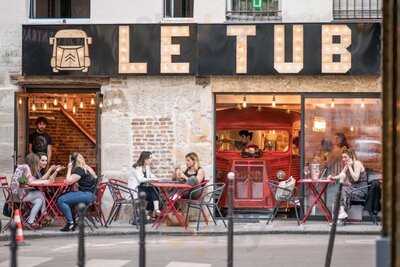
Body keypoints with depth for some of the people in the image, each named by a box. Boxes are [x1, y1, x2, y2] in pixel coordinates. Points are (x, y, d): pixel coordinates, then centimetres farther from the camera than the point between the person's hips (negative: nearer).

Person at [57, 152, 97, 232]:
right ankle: (71, 223, 16)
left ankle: (71, 223, -14)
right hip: (89, 194, 10)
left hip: (86, 195, -10)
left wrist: (69, 168, -8)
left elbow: (68, 181, -16)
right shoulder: (86, 168, 17)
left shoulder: (79, 170, -13)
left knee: (61, 200, -15)